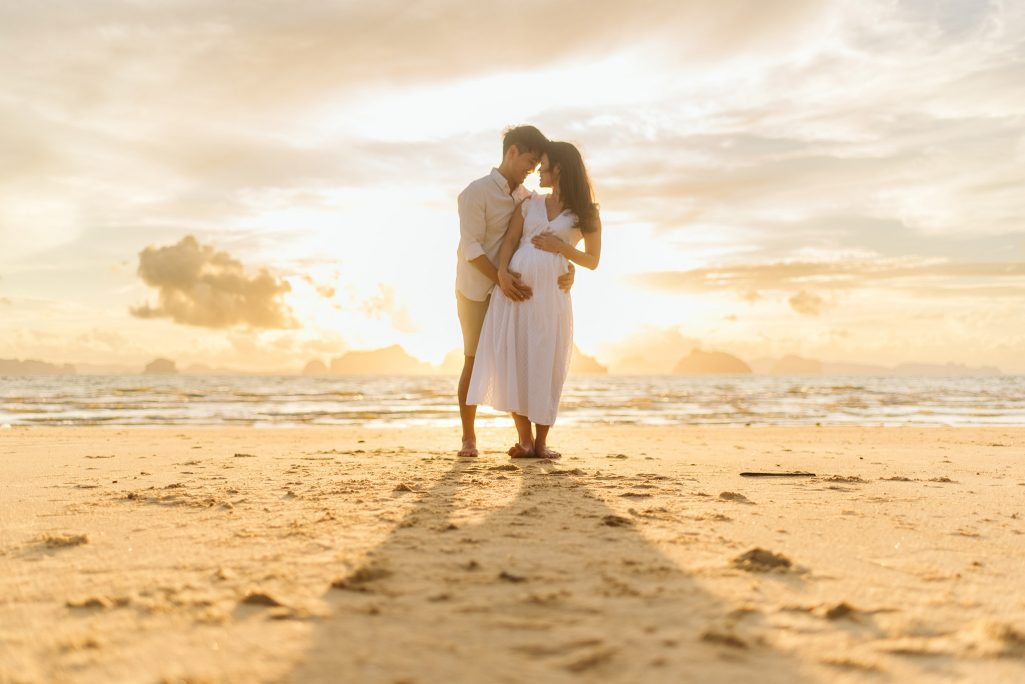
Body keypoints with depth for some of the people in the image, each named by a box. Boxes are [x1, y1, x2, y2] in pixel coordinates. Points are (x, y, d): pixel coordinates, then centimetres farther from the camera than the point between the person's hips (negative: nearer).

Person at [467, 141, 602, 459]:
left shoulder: (586, 214, 11)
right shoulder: (530, 203, 18)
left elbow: (592, 261, 10)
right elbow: (509, 241, 8)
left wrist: (560, 247, -5)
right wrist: (502, 272, -11)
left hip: (551, 290, -2)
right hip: (515, 286, 2)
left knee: (545, 364, -3)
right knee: (513, 360, -6)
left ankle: (540, 442, 6)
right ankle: (524, 439, -2)